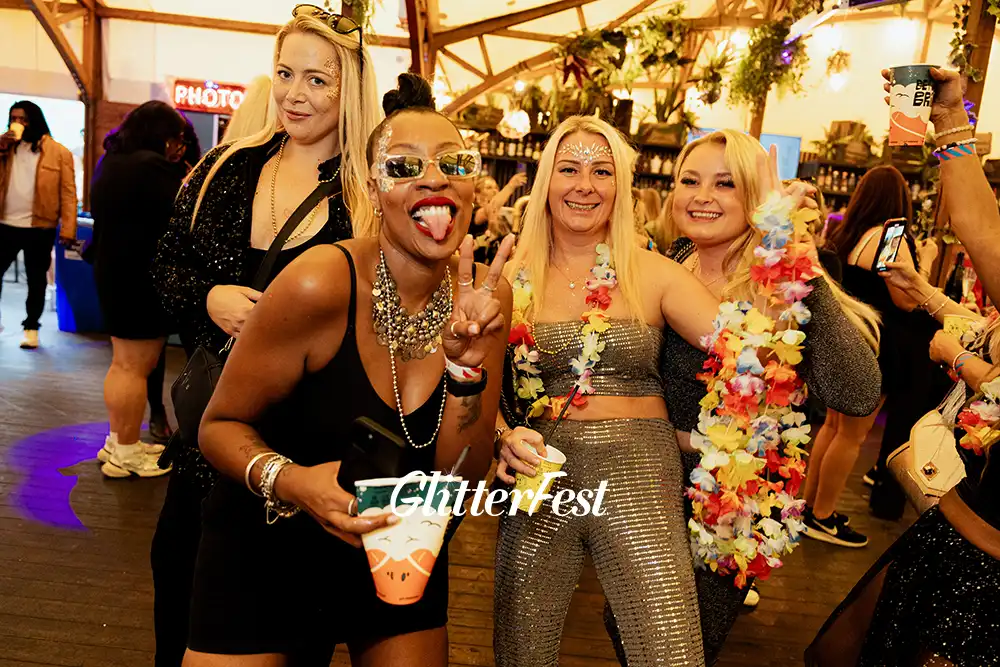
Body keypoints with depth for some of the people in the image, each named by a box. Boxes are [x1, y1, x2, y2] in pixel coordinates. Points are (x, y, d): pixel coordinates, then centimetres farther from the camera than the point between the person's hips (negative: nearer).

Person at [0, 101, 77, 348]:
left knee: (36, 280, 8)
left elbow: (68, 193, -5)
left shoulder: (59, 152, -2)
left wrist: (67, 229, -13)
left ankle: (31, 327, 20)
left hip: (40, 228, -4)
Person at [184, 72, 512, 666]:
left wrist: (467, 362, -28)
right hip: (268, 554, -3)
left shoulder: (485, 296, -12)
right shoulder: (322, 284, -25)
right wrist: (290, 481, -32)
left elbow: (463, 476, -13)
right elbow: (221, 423, -13)